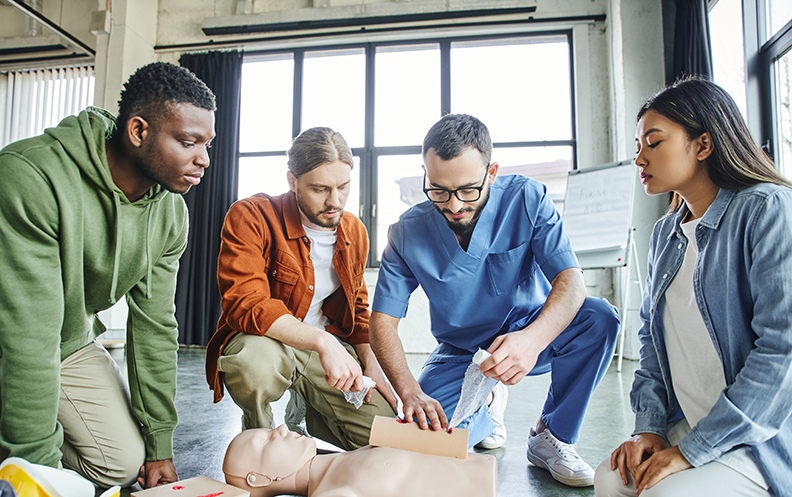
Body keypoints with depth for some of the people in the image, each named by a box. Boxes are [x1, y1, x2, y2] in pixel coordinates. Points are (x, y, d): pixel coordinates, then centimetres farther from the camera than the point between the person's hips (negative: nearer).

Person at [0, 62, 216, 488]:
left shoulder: (170, 213, -13)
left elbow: (154, 325, -8)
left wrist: (159, 443, -5)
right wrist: (37, 465, -26)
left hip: (74, 342, 5)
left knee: (124, 462, -3)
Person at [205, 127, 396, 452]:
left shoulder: (355, 232, 5)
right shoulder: (250, 217, -15)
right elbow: (246, 305, -26)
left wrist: (370, 364, 1)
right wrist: (322, 342, -37)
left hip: (330, 348, 5)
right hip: (265, 342, -4)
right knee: (258, 362, -41)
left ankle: (306, 415, 22)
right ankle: (257, 434, -4)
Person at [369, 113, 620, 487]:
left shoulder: (527, 199, -18)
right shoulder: (408, 233, -16)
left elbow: (571, 282, -26)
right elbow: (382, 322, -16)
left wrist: (533, 338, -48)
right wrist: (410, 391, -34)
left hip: (529, 339, 0)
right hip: (460, 352, 1)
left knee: (599, 318, -29)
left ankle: (551, 438, -8)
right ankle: (485, 410, 14)